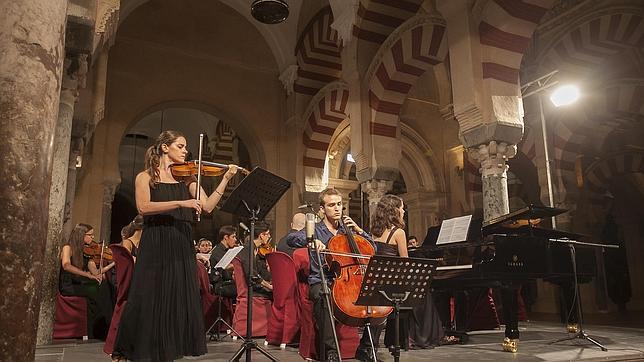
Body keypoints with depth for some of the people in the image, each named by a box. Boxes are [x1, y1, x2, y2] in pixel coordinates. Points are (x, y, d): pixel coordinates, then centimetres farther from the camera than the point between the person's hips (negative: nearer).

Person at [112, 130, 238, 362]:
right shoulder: (146, 177, 3)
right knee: (150, 301, -1)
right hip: (155, 246, -4)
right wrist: (181, 203, -22)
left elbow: (208, 206, 3)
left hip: (182, 247, 4)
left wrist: (226, 179, -3)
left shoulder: (186, 177, 12)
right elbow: (143, 207, -14)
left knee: (179, 300, 5)